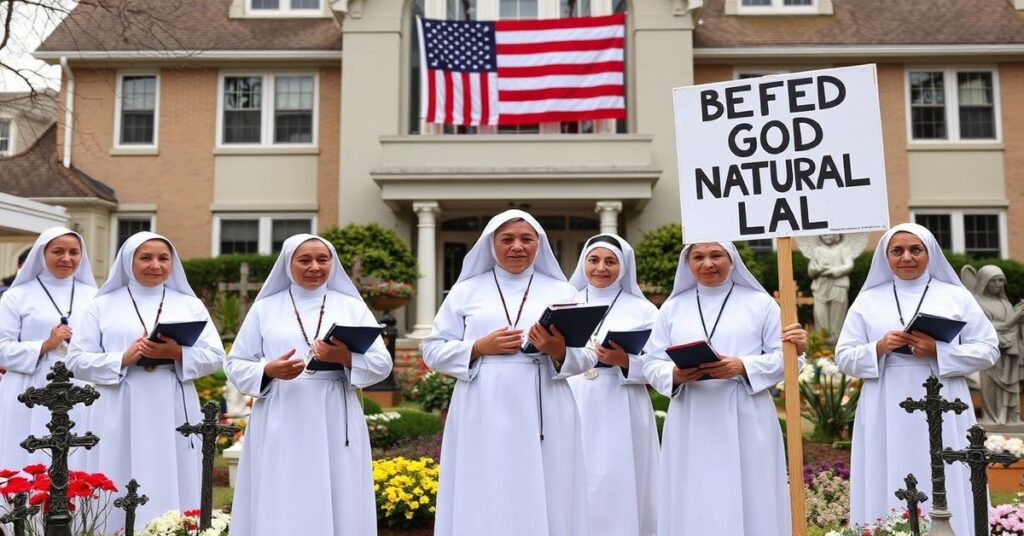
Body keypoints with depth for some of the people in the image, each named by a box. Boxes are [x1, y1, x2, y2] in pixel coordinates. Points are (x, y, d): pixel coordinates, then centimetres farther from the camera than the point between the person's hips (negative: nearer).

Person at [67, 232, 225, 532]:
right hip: (121, 415, 0)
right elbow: (76, 360, 4)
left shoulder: (190, 304, 10)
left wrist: (177, 353, -13)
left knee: (173, 491, 2)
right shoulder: (103, 305, 8)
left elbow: (216, 356, 5)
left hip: (173, 414, 1)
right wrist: (123, 359, -12)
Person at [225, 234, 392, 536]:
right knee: (279, 510, 0)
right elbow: (236, 366, 8)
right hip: (280, 427, 0)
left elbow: (382, 364, 4)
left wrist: (346, 358, -14)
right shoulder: (264, 308, 10)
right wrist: (268, 371, -12)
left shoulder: (353, 307, 9)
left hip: (336, 426, 0)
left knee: (339, 507, 0)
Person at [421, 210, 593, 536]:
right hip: (482, 419, 0)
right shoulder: (466, 290, 11)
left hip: (543, 418, 0)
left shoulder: (561, 291, 12)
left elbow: (587, 358, 7)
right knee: (482, 505, 1)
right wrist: (480, 347, -8)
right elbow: (433, 351, 7)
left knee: (544, 504, 1)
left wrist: (558, 351, -14)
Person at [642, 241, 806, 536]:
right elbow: (652, 363, 9)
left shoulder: (760, 302, 7)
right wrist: (675, 375, -12)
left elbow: (782, 357, 1)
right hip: (691, 423, 2)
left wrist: (742, 367, -15)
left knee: (749, 502, 0)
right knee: (693, 504, 3)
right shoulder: (672, 307, 12)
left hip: (745, 420, -2)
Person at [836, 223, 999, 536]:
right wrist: (879, 348, -11)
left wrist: (939, 351, -10)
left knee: (946, 495, 0)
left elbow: (988, 349, 4)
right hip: (886, 416, 1)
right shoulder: (867, 300, 10)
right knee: (889, 495, 1)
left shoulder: (957, 296, 8)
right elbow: (844, 358, 7)